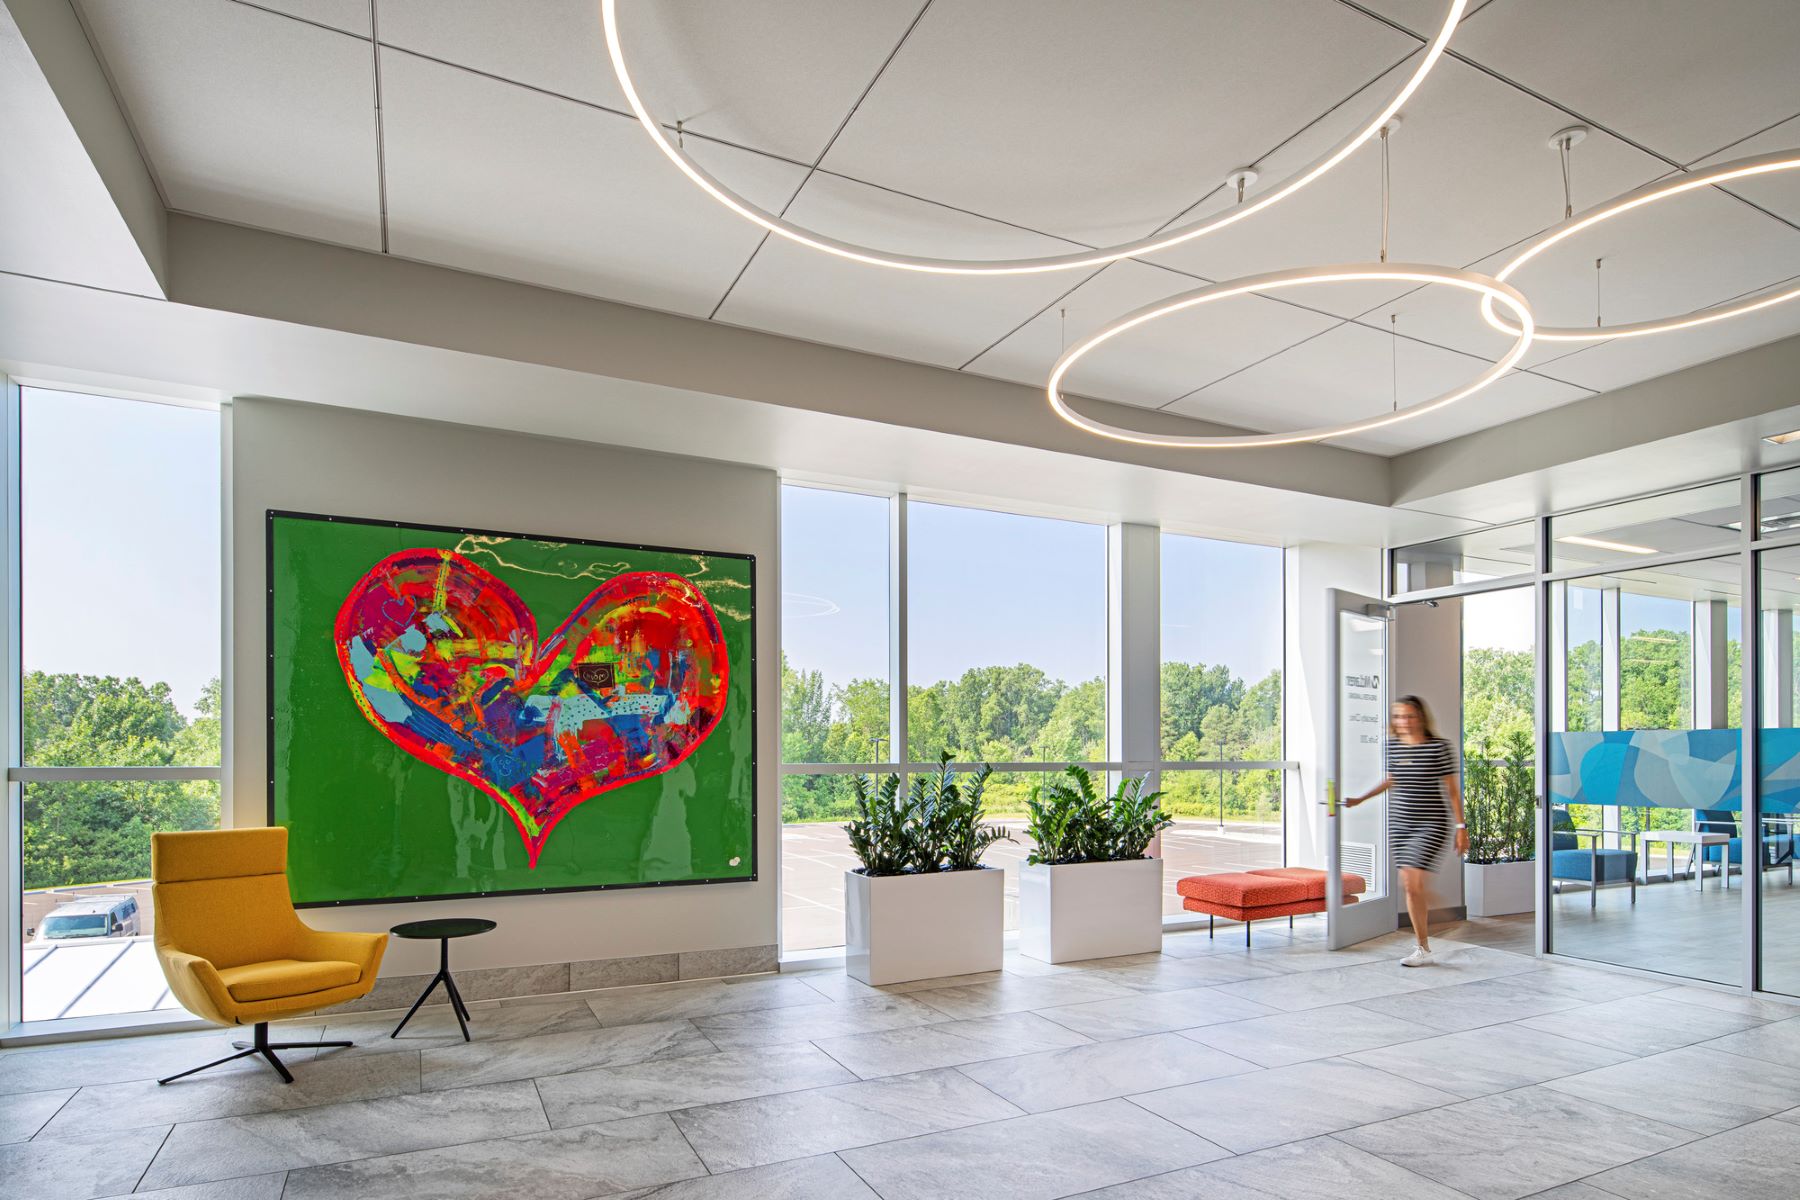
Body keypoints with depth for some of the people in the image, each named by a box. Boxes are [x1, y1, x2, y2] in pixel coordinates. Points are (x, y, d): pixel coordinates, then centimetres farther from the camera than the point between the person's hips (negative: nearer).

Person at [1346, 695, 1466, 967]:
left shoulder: (1439, 747, -9)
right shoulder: (1393, 745, 5)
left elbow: (1452, 790, -4)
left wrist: (1461, 827, -5)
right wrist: (1360, 799, 23)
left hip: (1431, 824, -5)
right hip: (1400, 822, 5)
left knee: (1413, 882, -13)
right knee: (1411, 885, 7)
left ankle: (1423, 950, 1)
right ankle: (1423, 939, 21)